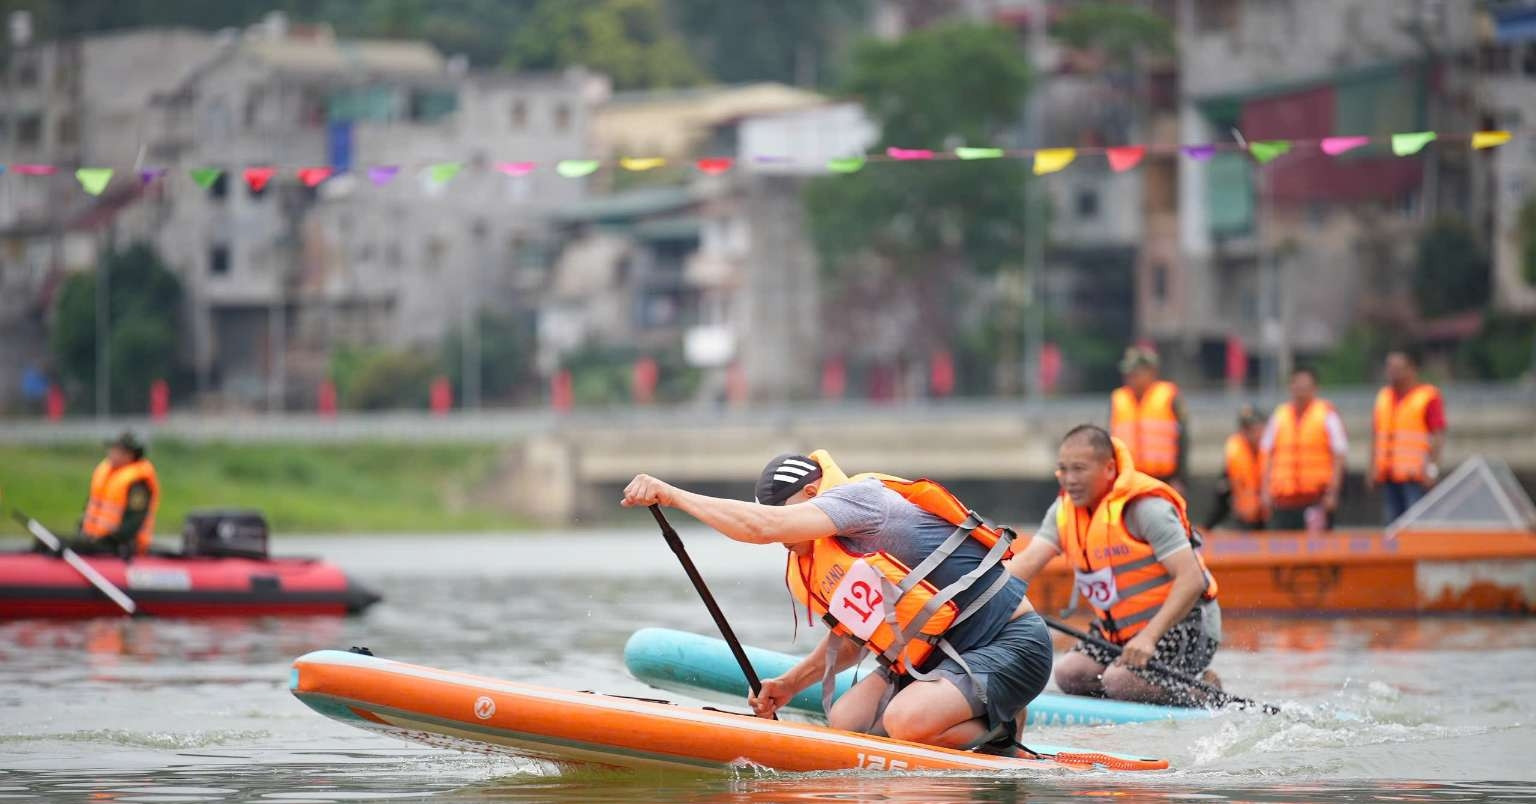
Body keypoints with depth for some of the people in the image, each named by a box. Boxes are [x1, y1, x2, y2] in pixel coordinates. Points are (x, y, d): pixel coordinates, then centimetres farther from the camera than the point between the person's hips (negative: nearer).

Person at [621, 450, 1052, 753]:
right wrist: (789, 684, 11)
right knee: (846, 720, 1)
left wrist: (671, 494, -25)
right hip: (936, 654, 10)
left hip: (1010, 644, -10)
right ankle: (981, 721, 12)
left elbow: (762, 526, -29)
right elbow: (850, 638, 25)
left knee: (905, 720, -29)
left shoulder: (859, 497, -18)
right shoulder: (809, 570, 10)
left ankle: (1000, 733, -2)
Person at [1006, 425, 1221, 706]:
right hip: (1120, 631, 8)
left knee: (1119, 680, -26)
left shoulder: (1146, 507, -22)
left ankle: (1202, 696, -3)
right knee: (1069, 675, -6)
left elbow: (1192, 579, -28)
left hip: (1183, 626, -8)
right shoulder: (1065, 510, 1)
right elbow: (1028, 560, -13)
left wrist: (1149, 637, -37)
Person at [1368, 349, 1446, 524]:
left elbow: (1439, 436, -8)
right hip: (1388, 475, 6)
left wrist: (1432, 468, -17)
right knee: (1390, 522, 3)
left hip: (1415, 475, -6)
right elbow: (1376, 434, 20)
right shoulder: (1384, 397, 18)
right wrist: (1373, 467, 13)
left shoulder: (1429, 397, -2)